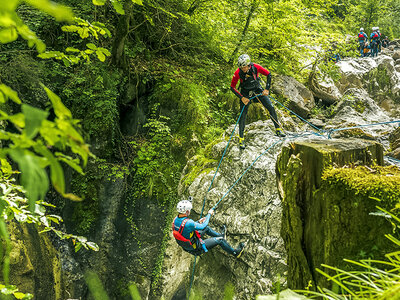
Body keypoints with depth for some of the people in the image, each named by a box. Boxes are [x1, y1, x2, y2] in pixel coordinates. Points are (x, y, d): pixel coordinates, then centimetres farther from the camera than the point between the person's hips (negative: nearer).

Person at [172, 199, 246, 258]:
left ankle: (220, 235, 49)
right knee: (219, 240, 5)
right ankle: (235, 253, 26)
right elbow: (203, 226, -21)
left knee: (206, 229, 23)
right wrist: (209, 214, -7)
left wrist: (198, 222, 10)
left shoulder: (175, 220, -11)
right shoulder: (188, 223, -38)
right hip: (197, 248, -8)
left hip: (186, 246, 8)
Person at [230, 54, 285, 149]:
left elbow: (268, 74, -10)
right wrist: (241, 97, -22)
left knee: (271, 107, -4)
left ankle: (278, 130, 12)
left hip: (257, 88, 2)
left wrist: (267, 89, -16)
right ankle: (241, 138, 7)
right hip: (245, 92, -1)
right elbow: (232, 87, -15)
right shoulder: (238, 73, -26)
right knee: (243, 115, -6)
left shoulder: (255, 67, -25)